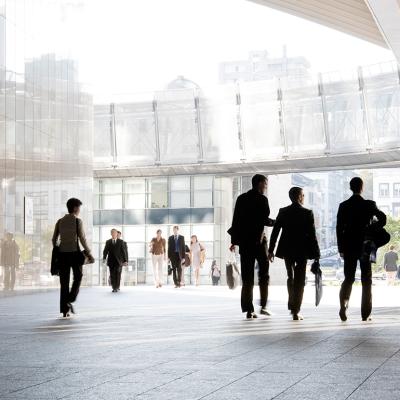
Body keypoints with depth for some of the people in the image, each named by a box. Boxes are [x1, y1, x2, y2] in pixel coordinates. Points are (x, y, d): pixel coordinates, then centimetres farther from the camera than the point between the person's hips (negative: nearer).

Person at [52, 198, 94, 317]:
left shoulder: (60, 221, 9)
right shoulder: (78, 221, -6)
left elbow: (54, 239, 10)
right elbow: (82, 239, -10)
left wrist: (58, 253, 21)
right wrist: (89, 254, -4)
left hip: (62, 253, 4)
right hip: (74, 253, -4)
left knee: (64, 282, 6)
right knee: (78, 277, 14)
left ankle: (64, 310, 2)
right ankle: (69, 301, -5)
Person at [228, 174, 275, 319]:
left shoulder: (241, 198, 9)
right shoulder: (262, 199, -6)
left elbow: (236, 220, 9)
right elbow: (264, 219, -14)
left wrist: (234, 240, 12)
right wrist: (275, 222, 6)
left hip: (244, 242, 4)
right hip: (258, 240, -4)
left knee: (247, 277, 4)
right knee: (263, 273, 10)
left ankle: (249, 310, 0)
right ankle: (263, 306, 7)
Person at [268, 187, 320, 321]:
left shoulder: (283, 212, 0)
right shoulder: (307, 213, -9)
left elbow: (275, 232, 0)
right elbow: (312, 235, -9)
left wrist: (271, 250, 7)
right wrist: (316, 254, -4)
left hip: (287, 249, 3)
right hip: (302, 250, -3)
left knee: (290, 277, 22)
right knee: (299, 280, 3)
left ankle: (292, 305, 28)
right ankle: (296, 311, -1)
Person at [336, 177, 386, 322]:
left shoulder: (343, 206, 0)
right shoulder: (369, 204, -5)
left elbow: (339, 229, -1)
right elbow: (382, 218, -18)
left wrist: (341, 249, 4)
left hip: (349, 247, 2)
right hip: (366, 245, -2)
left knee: (348, 278, 10)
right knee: (366, 280, 7)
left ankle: (343, 304, -15)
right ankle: (365, 314, 5)